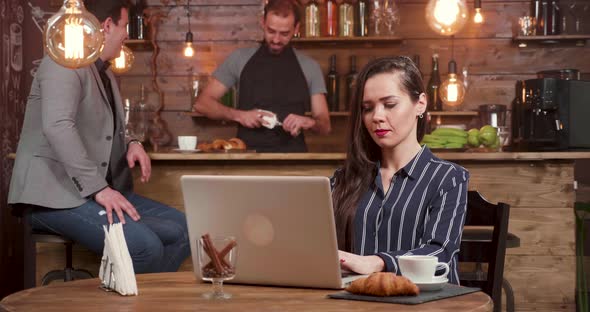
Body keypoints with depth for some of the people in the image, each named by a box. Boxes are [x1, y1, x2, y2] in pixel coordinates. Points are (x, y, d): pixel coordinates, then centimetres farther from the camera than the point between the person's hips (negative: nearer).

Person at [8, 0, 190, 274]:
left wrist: (131, 144, 6)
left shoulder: (105, 73, 18)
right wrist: (98, 189, -29)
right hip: (55, 195, -10)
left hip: (101, 190, 10)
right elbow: (57, 126, -26)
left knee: (183, 229, -1)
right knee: (144, 246, -28)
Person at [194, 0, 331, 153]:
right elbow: (202, 103, 6)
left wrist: (309, 122, -15)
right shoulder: (240, 59, 6)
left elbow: (324, 125, 8)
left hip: (292, 157, 0)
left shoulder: (309, 67, 8)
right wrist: (238, 115, -10)